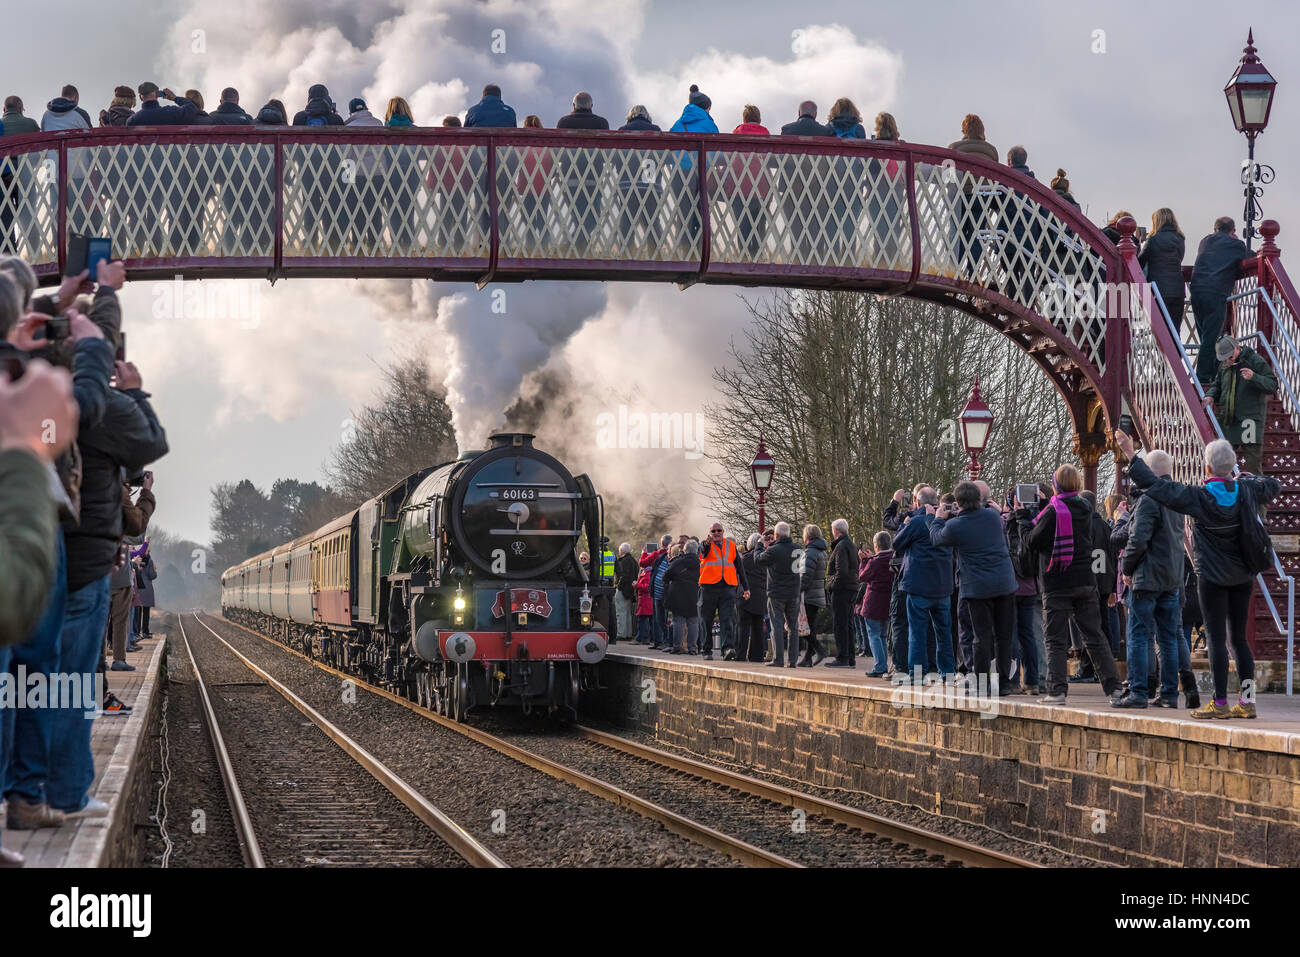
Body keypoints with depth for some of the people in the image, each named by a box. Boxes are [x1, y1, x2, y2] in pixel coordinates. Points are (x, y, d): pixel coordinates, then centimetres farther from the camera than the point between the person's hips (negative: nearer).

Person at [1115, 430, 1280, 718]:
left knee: (1217, 639, -3)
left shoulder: (1197, 497, -14)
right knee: (1239, 638, 10)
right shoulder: (1246, 490, -1)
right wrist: (1250, 477, 31)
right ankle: (1247, 700, 9)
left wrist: (1131, 455, -7)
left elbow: (1155, 485, -13)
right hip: (1243, 576, 5)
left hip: (1213, 577, -5)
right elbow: (1274, 486, 20)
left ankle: (1219, 703, -3)